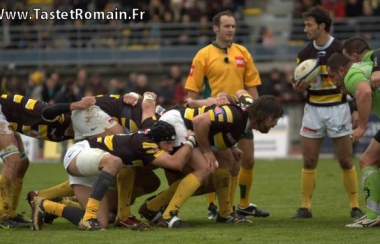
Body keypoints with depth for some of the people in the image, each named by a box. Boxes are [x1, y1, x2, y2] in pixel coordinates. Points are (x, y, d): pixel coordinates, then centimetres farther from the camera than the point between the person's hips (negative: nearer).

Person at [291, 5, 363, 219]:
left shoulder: (341, 51, -9)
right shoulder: (305, 53, 4)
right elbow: (300, 86, 10)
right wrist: (299, 87, -13)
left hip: (337, 107, -4)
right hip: (313, 109, 4)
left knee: (346, 161, -2)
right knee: (309, 161, 2)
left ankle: (355, 207, 7)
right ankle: (306, 207, 9)